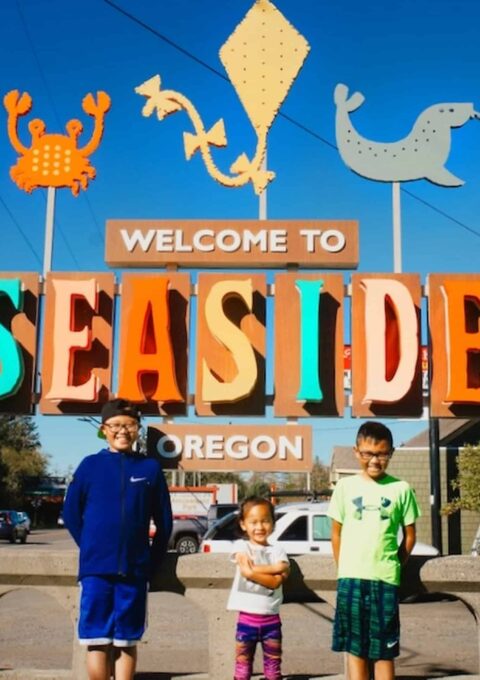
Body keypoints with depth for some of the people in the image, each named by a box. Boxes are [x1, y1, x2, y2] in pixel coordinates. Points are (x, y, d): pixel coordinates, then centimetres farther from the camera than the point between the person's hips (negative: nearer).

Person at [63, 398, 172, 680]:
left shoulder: (151, 468, 3)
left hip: (134, 569, 1)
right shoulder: (90, 465, 2)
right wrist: (92, 548, 6)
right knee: (97, 641, 3)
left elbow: (164, 521, 8)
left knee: (127, 642, 9)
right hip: (96, 569, 0)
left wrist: (152, 561, 7)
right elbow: (71, 513, 7)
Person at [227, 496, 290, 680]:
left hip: (271, 619, 2)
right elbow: (246, 571, -19)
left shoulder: (277, 551, 4)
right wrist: (275, 568, -12)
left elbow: (276, 582, -11)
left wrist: (253, 570, -16)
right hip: (247, 618, -2)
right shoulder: (241, 546, -1)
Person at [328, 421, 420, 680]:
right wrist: (345, 571, 7)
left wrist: (393, 567, 7)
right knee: (355, 648, 7)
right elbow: (336, 534, 8)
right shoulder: (345, 486, 2)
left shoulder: (401, 489, 0)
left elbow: (409, 535, 8)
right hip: (351, 578, 1)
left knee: (385, 650, 6)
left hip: (386, 580, 0)